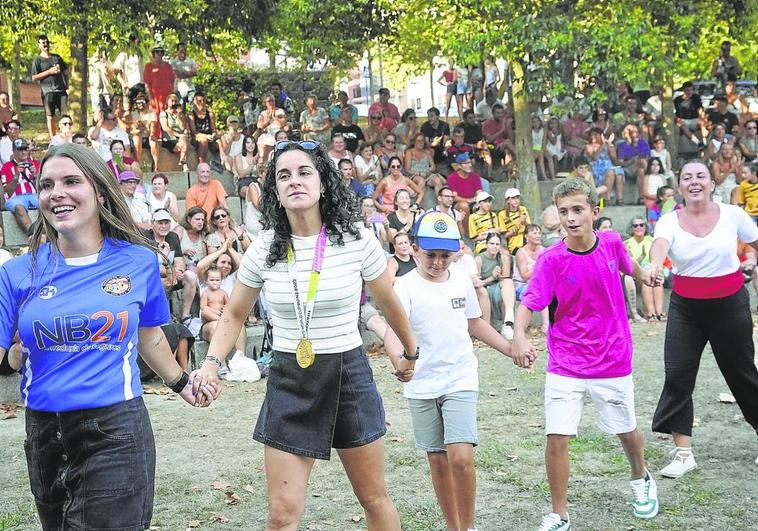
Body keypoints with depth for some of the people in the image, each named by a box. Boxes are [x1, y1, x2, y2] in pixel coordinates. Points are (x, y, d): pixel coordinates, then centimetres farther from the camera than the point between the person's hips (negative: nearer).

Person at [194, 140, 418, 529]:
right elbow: (234, 314, 8)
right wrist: (211, 363, -8)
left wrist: (410, 353, 20)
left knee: (375, 499, 12)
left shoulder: (355, 238, -9)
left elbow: (388, 303, 7)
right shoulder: (265, 248, -4)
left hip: (348, 373, -1)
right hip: (289, 379, 1)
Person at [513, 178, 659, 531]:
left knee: (627, 432, 18)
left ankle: (641, 479, 50)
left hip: (613, 359, 2)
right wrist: (519, 335, -40)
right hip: (565, 366, -2)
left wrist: (642, 274, 28)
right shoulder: (551, 259, -15)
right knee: (556, 438, -8)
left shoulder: (611, 243, -8)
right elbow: (528, 302, -25)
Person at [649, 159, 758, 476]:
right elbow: (660, 243, -31)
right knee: (677, 374, -6)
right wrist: (655, 263, -51)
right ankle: (683, 452, 3)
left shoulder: (732, 215, -7)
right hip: (685, 307, 1)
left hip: (729, 304, -1)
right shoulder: (670, 221, -9)